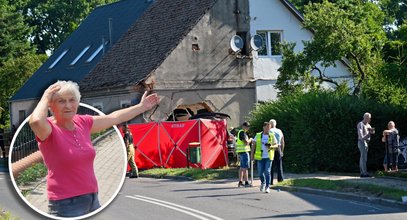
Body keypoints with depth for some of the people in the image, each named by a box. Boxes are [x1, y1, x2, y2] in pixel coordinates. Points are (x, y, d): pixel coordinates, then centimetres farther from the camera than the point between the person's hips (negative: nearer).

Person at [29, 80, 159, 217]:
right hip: (66, 205, -7)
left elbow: (113, 118, 20)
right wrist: (45, 98, -21)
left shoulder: (82, 123, 7)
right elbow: (36, 121, -38)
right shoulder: (49, 128, -13)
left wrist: (142, 107, 28)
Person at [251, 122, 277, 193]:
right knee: (260, 173, 2)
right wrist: (252, 155, 1)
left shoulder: (272, 136, 5)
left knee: (267, 172, -9)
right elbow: (254, 146, 8)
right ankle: (263, 183, 31)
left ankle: (267, 187, -2)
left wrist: (271, 146, -14)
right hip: (260, 157, 1)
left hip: (268, 157, -1)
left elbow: (276, 145, 7)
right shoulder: (258, 136, 5)